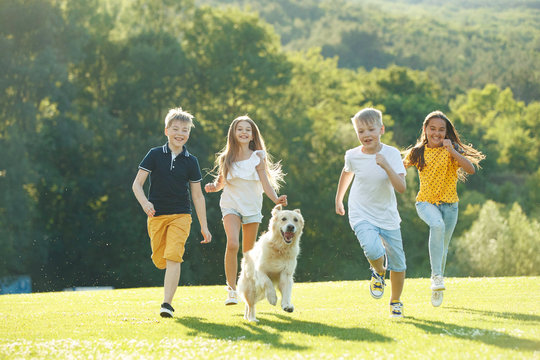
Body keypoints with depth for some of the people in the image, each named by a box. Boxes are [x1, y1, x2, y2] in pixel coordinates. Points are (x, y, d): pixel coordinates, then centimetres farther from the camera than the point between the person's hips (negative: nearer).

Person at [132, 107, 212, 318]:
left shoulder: (190, 161, 2)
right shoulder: (155, 155, 0)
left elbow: (198, 196, 7)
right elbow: (137, 184, -2)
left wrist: (204, 226, 5)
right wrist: (145, 203, -23)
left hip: (181, 216, -1)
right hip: (157, 216, 1)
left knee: (173, 257, -17)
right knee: (159, 261, 8)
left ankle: (167, 303, -19)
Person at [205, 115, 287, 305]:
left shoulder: (258, 157, -1)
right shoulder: (226, 158, 2)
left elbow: (265, 183, -6)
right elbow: (220, 182, 11)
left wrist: (276, 199, -22)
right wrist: (213, 187, -12)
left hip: (252, 207, 1)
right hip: (231, 206, -1)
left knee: (249, 252, 8)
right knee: (232, 244, -23)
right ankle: (231, 290, -16)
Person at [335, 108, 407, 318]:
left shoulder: (391, 154, -13)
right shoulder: (353, 156, -7)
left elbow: (401, 188, -22)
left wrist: (386, 166, -34)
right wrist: (338, 199, 27)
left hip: (388, 217, 1)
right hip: (361, 216, -1)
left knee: (398, 263, 8)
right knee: (373, 251, -28)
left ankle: (395, 302, 35)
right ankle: (378, 272, 8)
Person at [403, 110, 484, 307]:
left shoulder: (452, 151, -5)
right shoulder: (417, 153, 1)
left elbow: (470, 169, -20)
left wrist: (451, 151, -28)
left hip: (449, 204, 1)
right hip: (426, 202, -1)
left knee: (442, 246, 10)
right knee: (437, 225, -34)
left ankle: (437, 288, 33)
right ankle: (436, 275, -30)